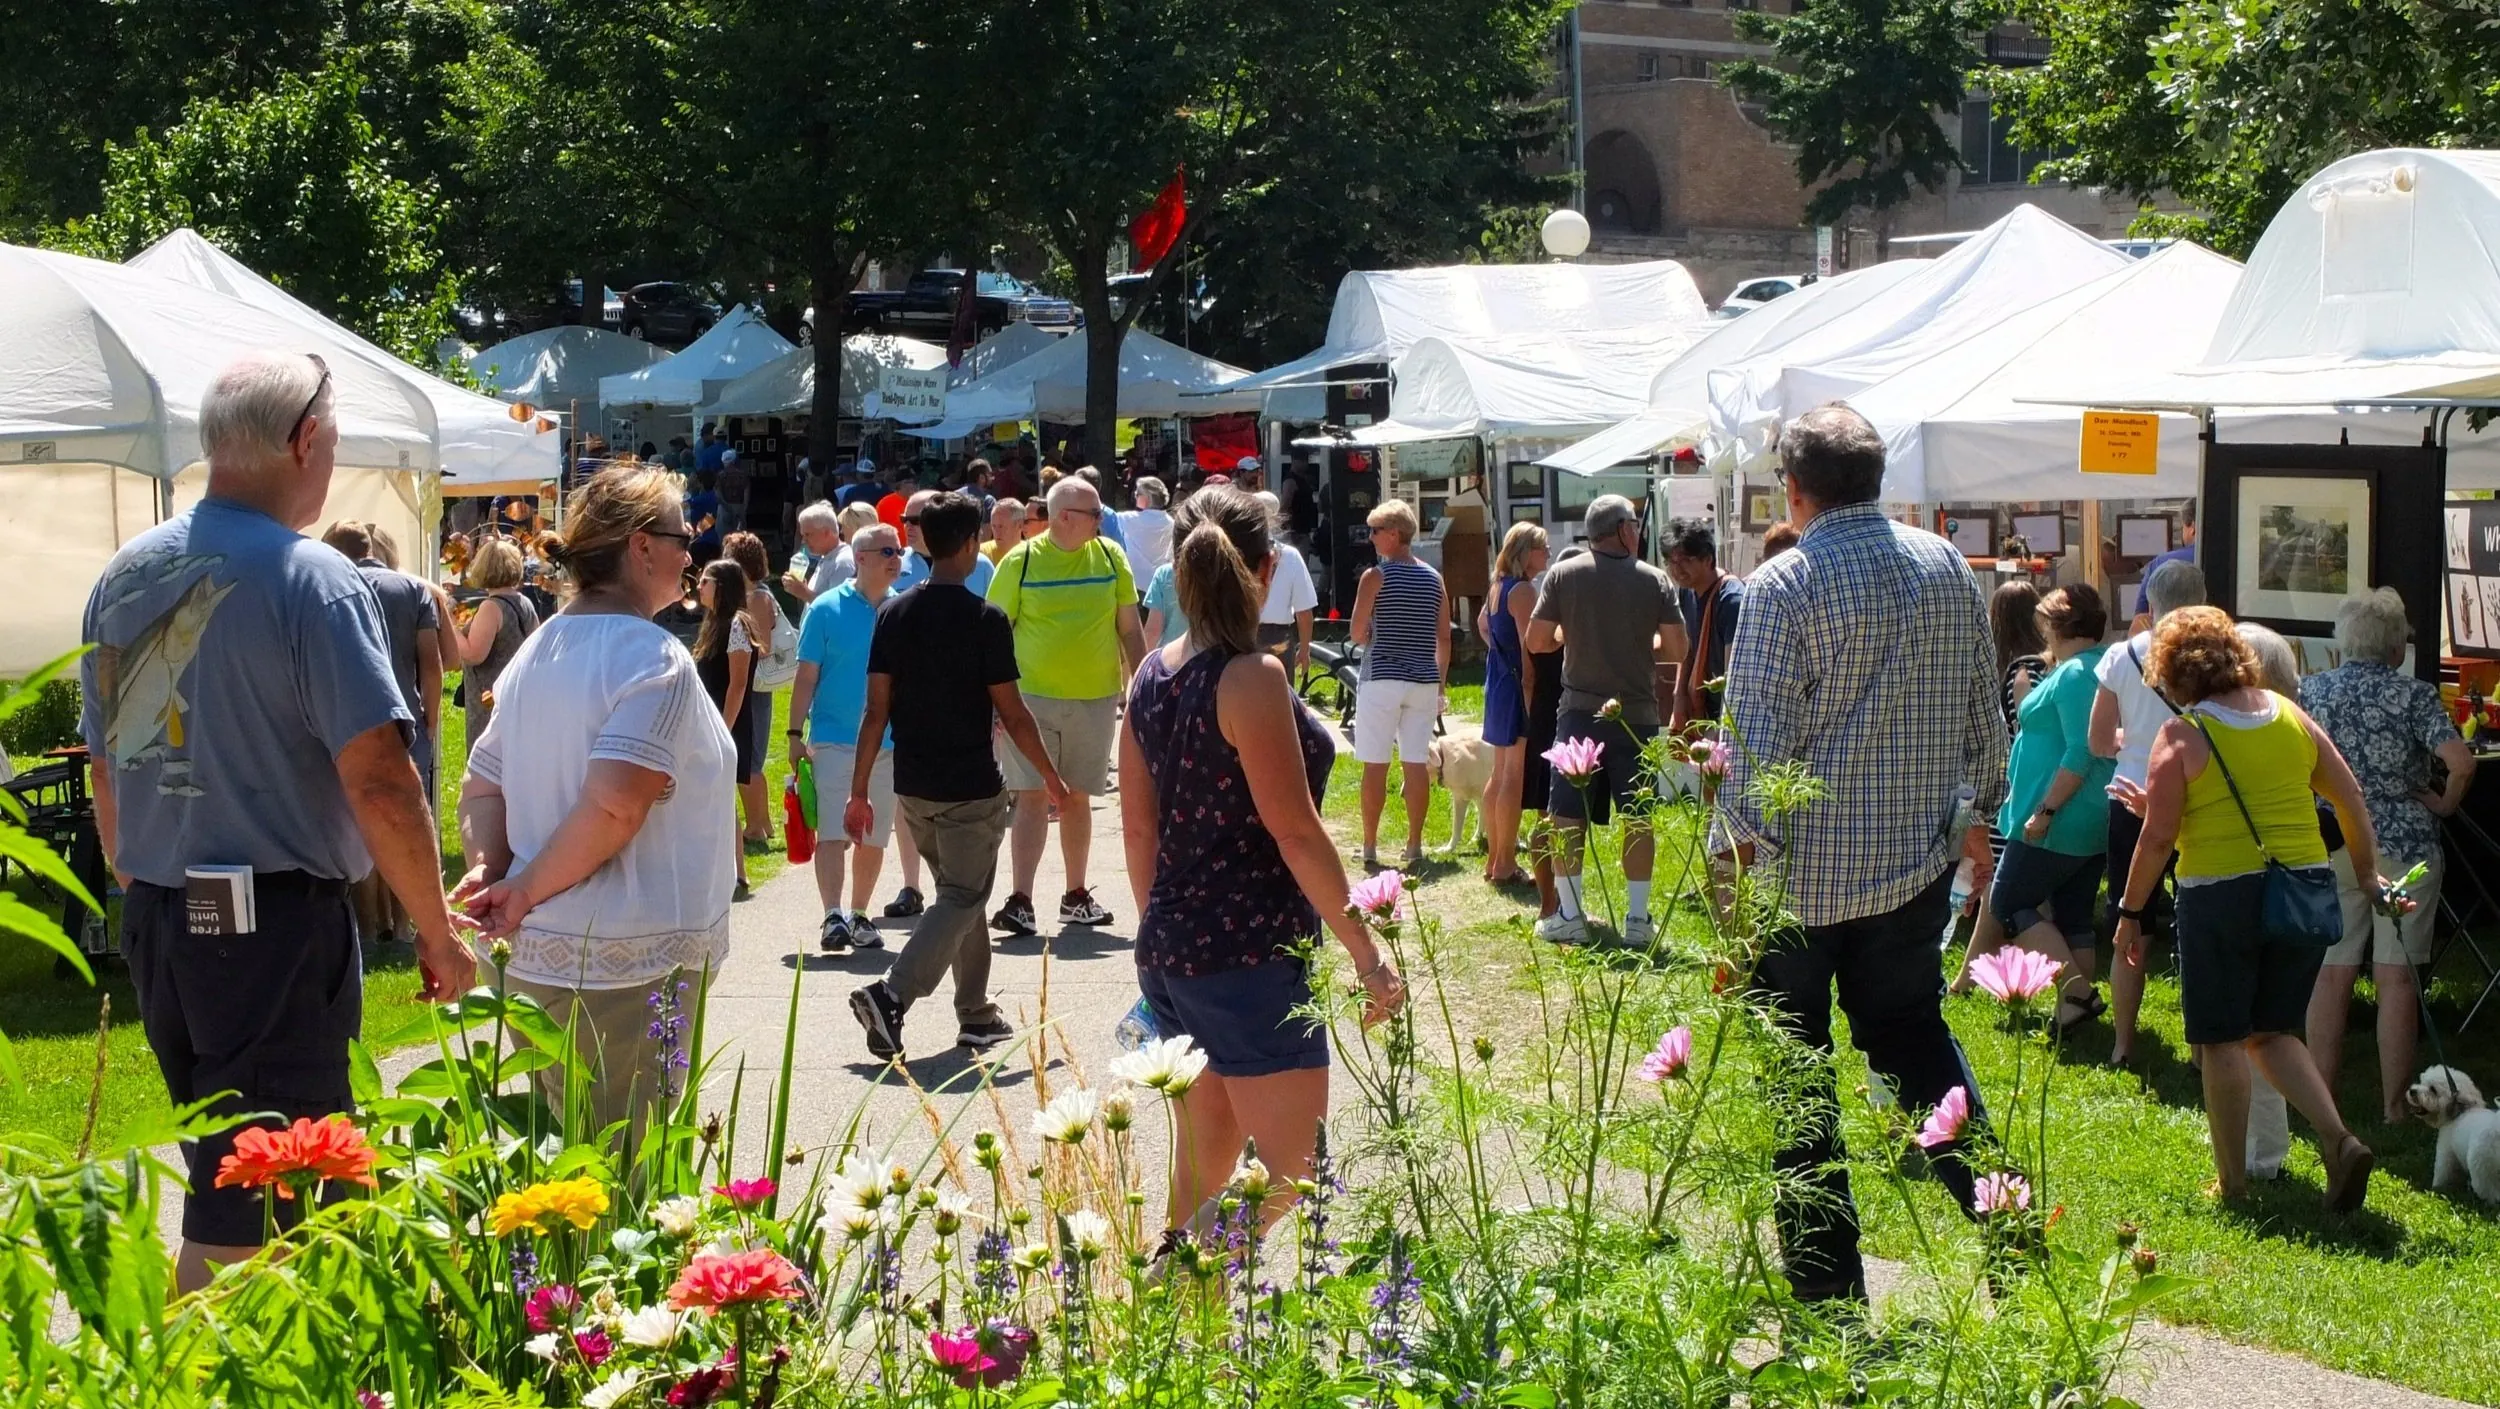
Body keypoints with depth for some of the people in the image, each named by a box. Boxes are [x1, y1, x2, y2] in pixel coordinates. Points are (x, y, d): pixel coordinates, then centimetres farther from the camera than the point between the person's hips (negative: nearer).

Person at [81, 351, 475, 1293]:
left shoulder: (124, 577, 9)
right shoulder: (311, 581, -13)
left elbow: (106, 771, 16)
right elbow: (378, 781, -18)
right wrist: (438, 932, -8)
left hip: (153, 927, 8)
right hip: (276, 925, -7)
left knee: (222, 1175, 20)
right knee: (245, 1219, -3)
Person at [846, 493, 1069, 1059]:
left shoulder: (893, 614, 1)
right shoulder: (986, 620, -13)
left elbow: (876, 710, 0)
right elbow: (1012, 715, -10)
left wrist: (859, 792, 4)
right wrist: (1051, 777, 3)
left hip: (912, 785, 6)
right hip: (970, 788, -6)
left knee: (959, 894, 19)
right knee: (960, 900, 0)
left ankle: (976, 1015, 23)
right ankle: (890, 995, -19)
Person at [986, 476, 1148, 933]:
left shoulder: (1111, 557, 4)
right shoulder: (1021, 561, -5)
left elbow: (1130, 629, 9)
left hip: (1095, 699, 3)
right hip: (1033, 696, -3)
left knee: (1077, 798, 13)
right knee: (1032, 796, -8)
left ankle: (1076, 896, 24)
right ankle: (1020, 901, -11)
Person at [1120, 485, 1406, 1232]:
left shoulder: (1151, 676, 6)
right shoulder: (1252, 679, -15)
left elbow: (1139, 827, 11)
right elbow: (1294, 831, -17)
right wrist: (1366, 953, -11)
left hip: (1172, 952, 8)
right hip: (1253, 957, -8)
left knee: (1201, 1170, 18)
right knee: (1289, 1175, -2)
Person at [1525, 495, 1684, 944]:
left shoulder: (1564, 574, -3)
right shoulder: (1654, 580, -3)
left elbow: (1536, 641, -4)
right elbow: (1676, 649, -6)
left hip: (1580, 712, 0)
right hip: (1637, 714, 0)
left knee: (1568, 815, 7)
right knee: (1637, 818, 8)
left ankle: (1568, 915, 7)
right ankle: (1637, 918, 9)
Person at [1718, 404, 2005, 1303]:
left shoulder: (1783, 585, -15)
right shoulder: (1949, 570, 2)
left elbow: (1757, 735, -17)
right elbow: (1985, 717, 11)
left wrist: (1744, 840, -8)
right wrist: (1979, 809, 23)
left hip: (1799, 872, -5)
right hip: (1917, 859, 5)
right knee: (1915, 1035, 20)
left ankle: (1825, 1279, 10)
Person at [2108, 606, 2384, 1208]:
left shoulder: (2182, 736, -7)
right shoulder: (2291, 716, 7)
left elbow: (2158, 837, -9)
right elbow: (2351, 803, 12)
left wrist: (2130, 911, 2)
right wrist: (2370, 875, 25)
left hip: (2220, 894, -5)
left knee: (2222, 1041, 6)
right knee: (2272, 1032, 16)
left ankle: (2232, 1179, 11)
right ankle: (2339, 1139, -2)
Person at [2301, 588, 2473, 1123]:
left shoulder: (2311, 691, 2)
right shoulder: (2414, 694, -8)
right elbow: (2461, 763, -20)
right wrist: (2444, 805, -3)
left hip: (2329, 848, 3)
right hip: (2403, 845, -3)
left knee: (2331, 974, 8)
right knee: (2396, 978, 2)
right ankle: (2394, 1107, 5)